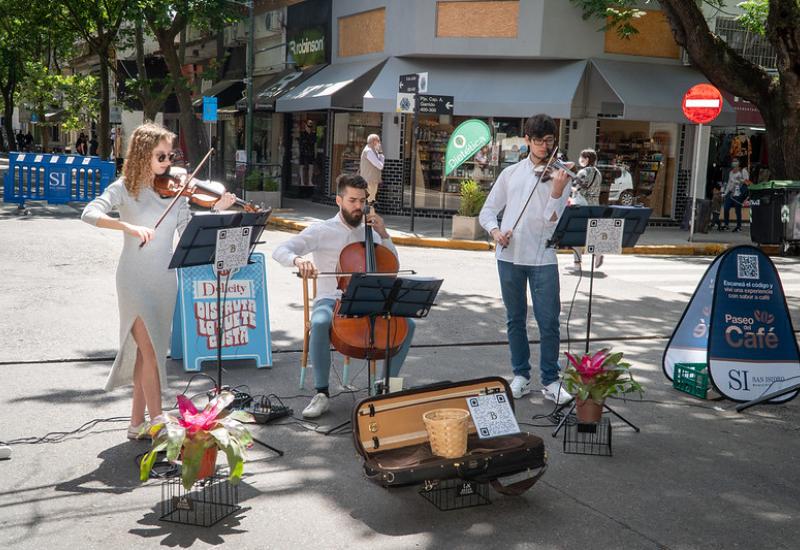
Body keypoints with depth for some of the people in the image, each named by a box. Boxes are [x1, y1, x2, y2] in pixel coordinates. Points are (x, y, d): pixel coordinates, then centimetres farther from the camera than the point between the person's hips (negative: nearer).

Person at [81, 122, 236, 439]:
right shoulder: (125, 188, -6)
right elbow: (89, 214, -20)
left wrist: (217, 212, -15)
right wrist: (129, 226, -35)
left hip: (165, 280, 5)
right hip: (134, 280, -4)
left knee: (147, 353, 11)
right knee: (151, 353, -10)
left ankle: (137, 424, 21)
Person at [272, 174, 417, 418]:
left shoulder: (369, 232, 14)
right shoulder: (321, 231, 0)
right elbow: (280, 251, -9)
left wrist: (383, 235, -1)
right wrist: (298, 260, -33)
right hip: (331, 300, -4)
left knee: (407, 323, -19)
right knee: (320, 323, -39)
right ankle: (322, 394, -26)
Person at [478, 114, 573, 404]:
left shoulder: (560, 174, 3)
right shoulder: (511, 173, 9)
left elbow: (552, 219, -8)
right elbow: (488, 210, 12)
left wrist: (557, 191, -24)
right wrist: (494, 230, -8)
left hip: (543, 257, -2)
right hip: (510, 255, 2)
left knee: (549, 321, -2)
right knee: (515, 319, 11)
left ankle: (550, 380, 10)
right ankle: (521, 375, 23)